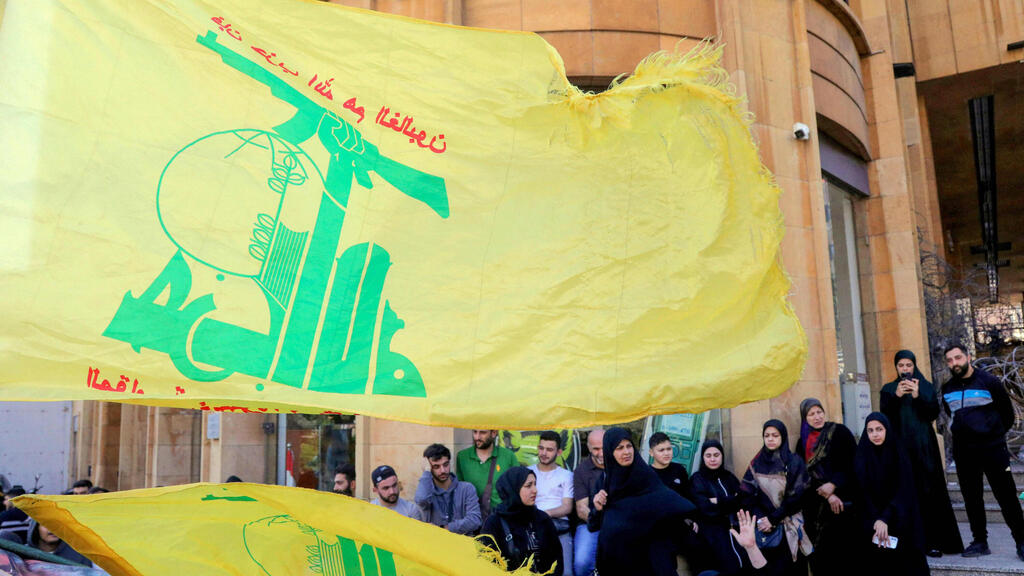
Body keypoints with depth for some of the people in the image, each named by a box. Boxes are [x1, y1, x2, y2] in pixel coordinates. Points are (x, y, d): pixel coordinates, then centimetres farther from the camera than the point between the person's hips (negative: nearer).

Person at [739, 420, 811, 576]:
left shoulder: (795, 462, -1)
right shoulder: (756, 464, 7)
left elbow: (796, 496, -8)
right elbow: (747, 494, 1)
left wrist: (773, 519, -13)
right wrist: (760, 519, -13)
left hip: (789, 527, -2)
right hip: (763, 527, 2)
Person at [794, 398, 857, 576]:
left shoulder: (840, 432, 1)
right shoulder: (803, 443, 9)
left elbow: (853, 463, -4)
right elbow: (805, 476, 4)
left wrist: (833, 485, -13)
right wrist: (827, 495, -10)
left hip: (842, 499, -2)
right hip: (816, 506, 2)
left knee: (843, 544, -4)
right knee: (822, 546, 0)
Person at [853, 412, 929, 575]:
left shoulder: (899, 455, -2)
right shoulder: (861, 458, 0)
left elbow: (902, 492, -9)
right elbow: (863, 494, -5)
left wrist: (885, 519, -21)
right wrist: (876, 521, -19)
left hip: (900, 523, 0)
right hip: (870, 523, 0)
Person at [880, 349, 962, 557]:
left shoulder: (926, 387, 11)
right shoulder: (888, 389, 12)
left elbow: (933, 413, -1)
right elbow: (884, 415, -1)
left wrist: (918, 396, -17)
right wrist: (896, 396, -16)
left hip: (924, 446, 0)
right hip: (899, 446, 0)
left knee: (928, 492, -5)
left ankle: (933, 541, -1)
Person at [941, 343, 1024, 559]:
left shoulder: (988, 381, -5)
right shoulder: (947, 389, 7)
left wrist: (995, 434, 14)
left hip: (992, 447, -4)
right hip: (963, 450, 4)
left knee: (1006, 495, -3)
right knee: (971, 498, 8)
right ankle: (980, 541, 17)